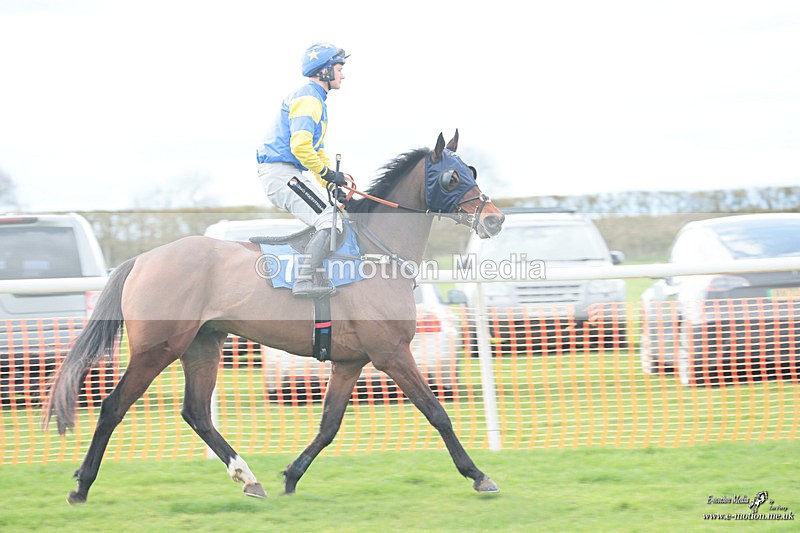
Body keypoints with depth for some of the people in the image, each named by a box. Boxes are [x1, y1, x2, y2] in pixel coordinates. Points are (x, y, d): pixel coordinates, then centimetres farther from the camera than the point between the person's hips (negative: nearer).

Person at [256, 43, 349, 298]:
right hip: (280, 174, -11)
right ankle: (303, 281, -33)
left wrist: (333, 187, 20)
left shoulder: (315, 100, 23)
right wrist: (327, 173, -15)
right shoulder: (307, 99, -12)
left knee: (334, 211, 22)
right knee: (329, 222, -22)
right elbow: (300, 146, -25)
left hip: (287, 175, 11)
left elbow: (318, 151, 29)